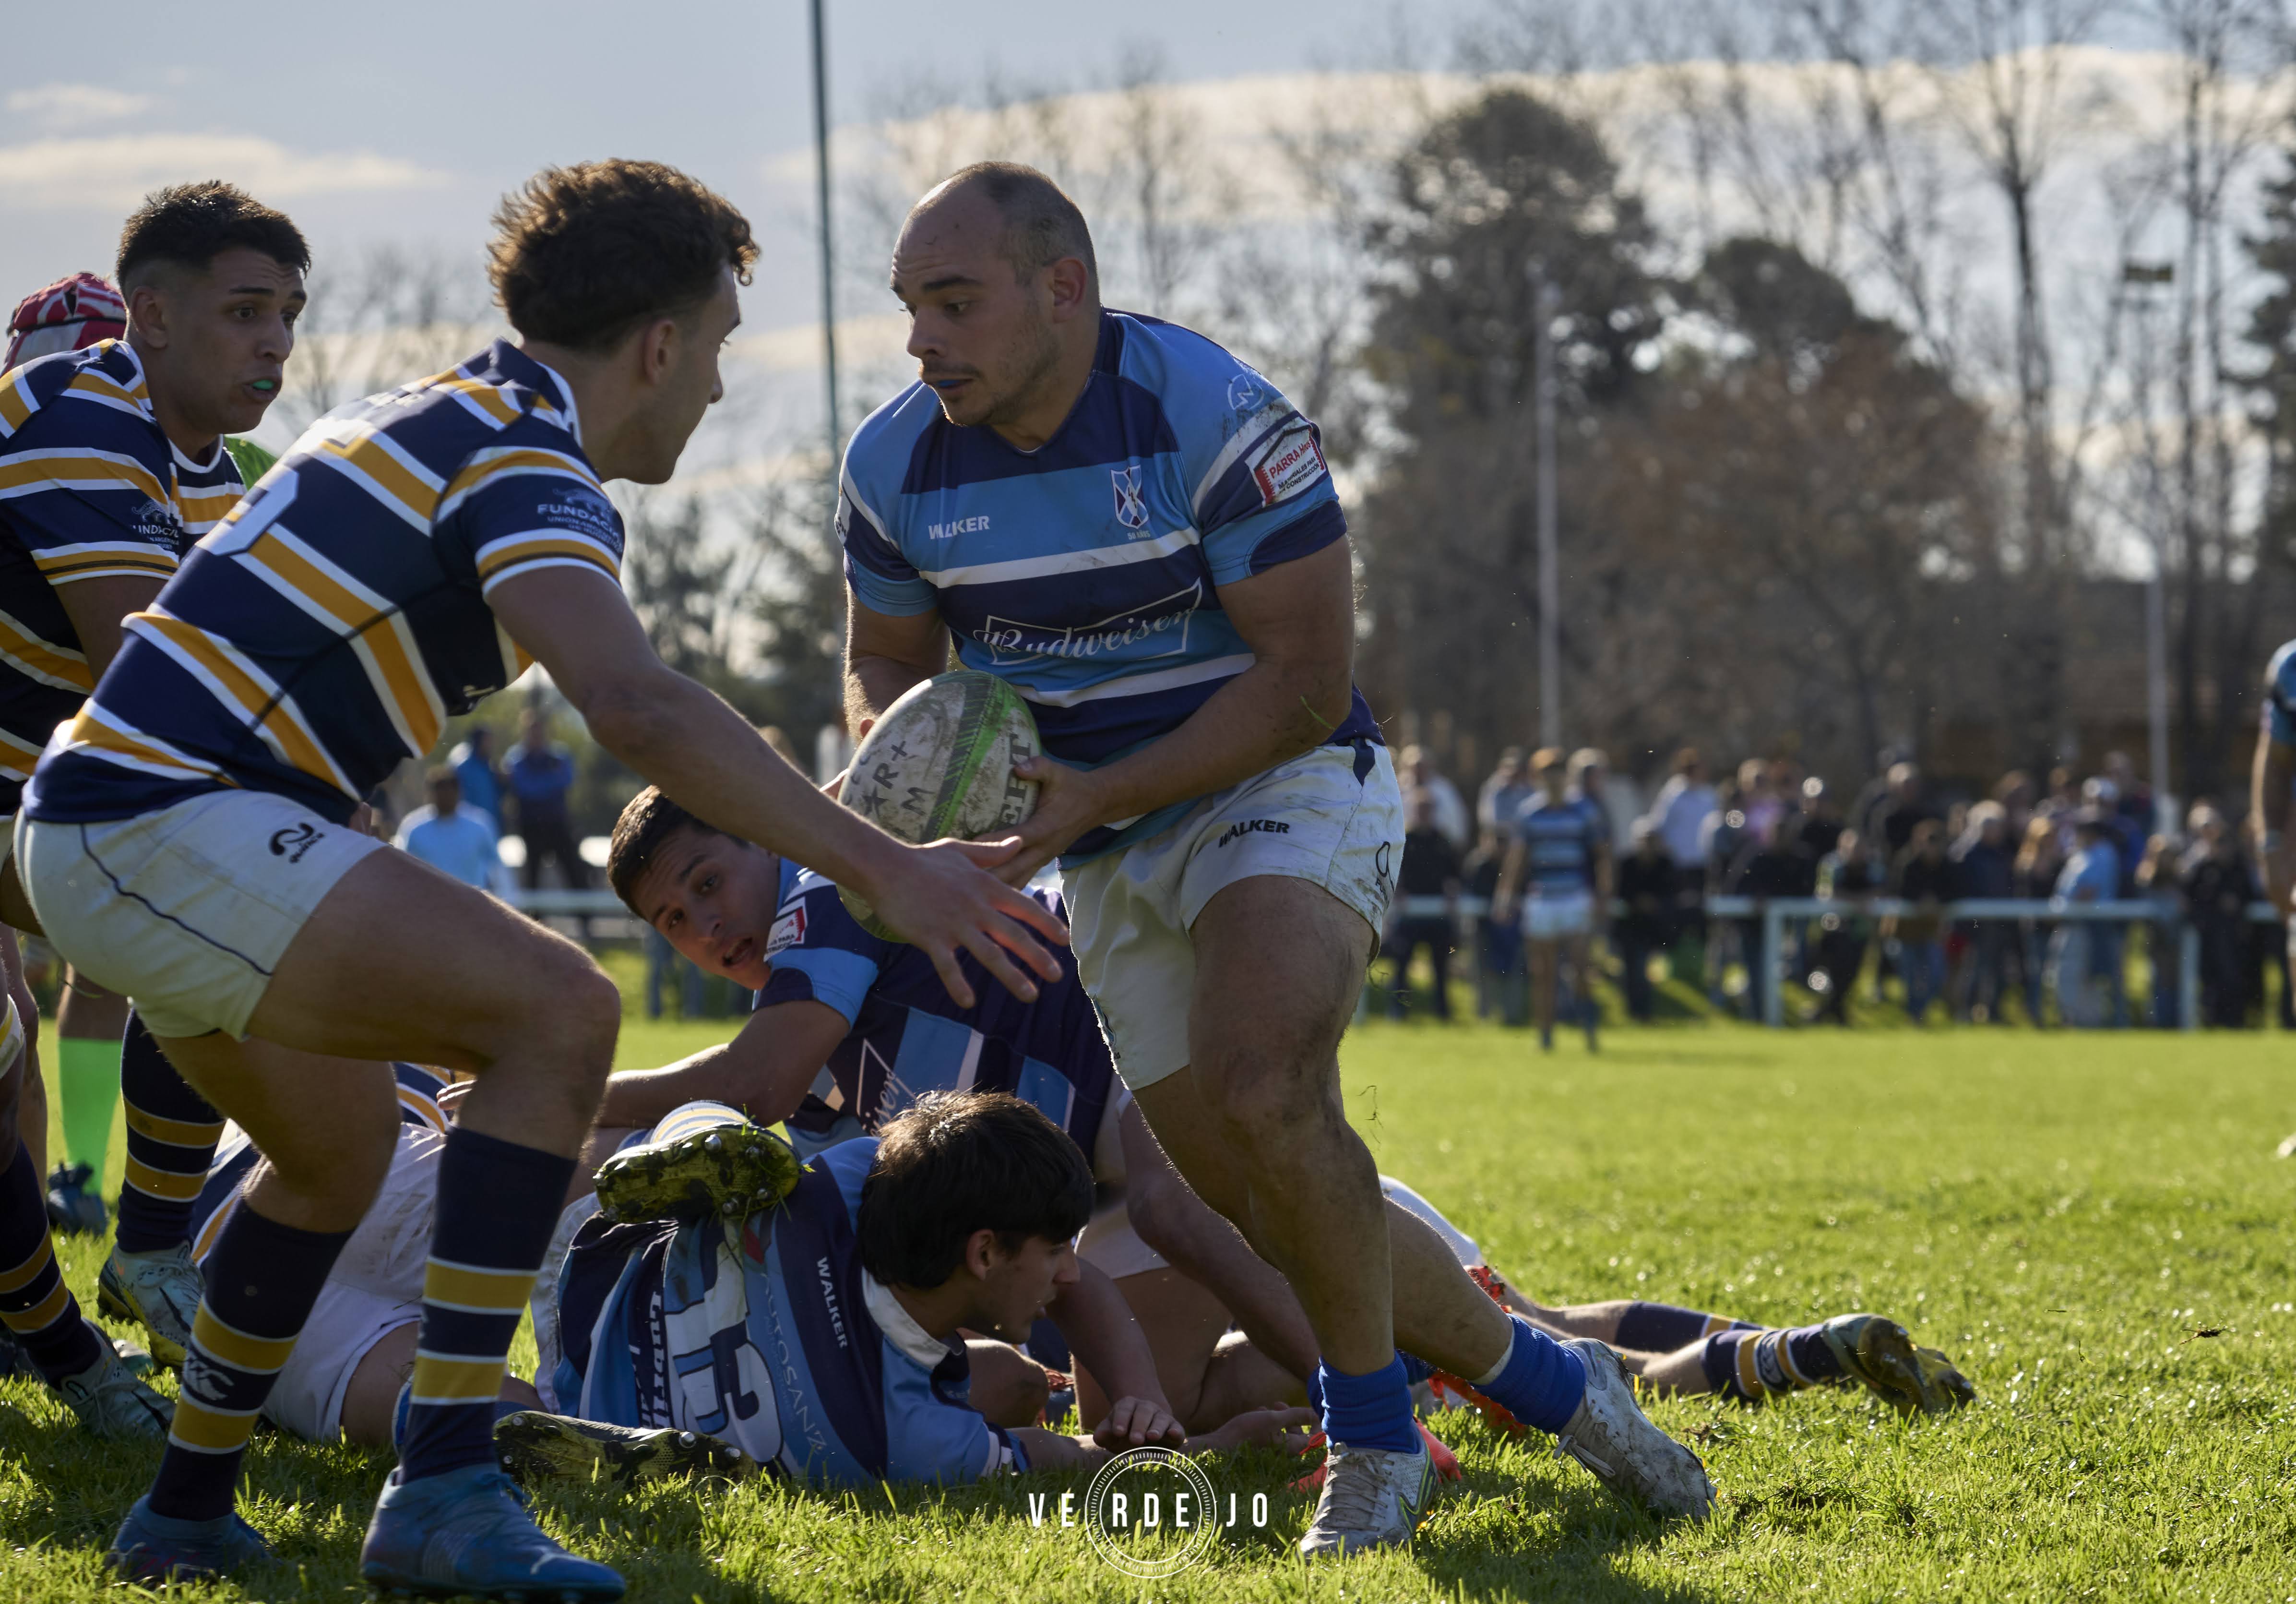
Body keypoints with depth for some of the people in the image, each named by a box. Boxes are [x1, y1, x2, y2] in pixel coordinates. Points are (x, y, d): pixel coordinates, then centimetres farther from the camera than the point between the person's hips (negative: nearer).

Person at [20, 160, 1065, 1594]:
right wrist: (881, 866, -31)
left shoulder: (450, 424, 18)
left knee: (340, 1154, 29)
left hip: (98, 824, 11)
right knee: (559, 1008, -19)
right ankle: (444, 1489, -24)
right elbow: (635, 705, -30)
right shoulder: (523, 460, -14)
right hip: (167, 824, -11)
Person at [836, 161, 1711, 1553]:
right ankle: (1532, 1372, 19)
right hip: (1109, 854, 6)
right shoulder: (897, 467, -5)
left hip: (1279, 787, -6)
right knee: (1255, 1203, 2)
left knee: (1266, 1094, -31)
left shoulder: (1215, 416, -21)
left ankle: (1377, 1440, -15)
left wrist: (1098, 796, -26)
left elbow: (1304, 678, -19)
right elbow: (887, 661, 12)